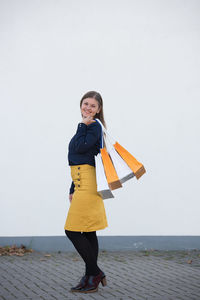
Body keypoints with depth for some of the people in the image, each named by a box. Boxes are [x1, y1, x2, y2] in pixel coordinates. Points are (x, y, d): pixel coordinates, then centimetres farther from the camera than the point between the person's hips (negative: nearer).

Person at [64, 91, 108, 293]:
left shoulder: (95, 126, -7)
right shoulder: (86, 127, 22)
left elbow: (80, 147, -20)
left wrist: (83, 124, -10)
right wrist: (73, 189, 24)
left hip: (87, 182, -10)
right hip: (83, 183, 10)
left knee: (72, 230, -9)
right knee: (87, 233, 10)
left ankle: (95, 273, -2)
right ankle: (91, 278, 15)